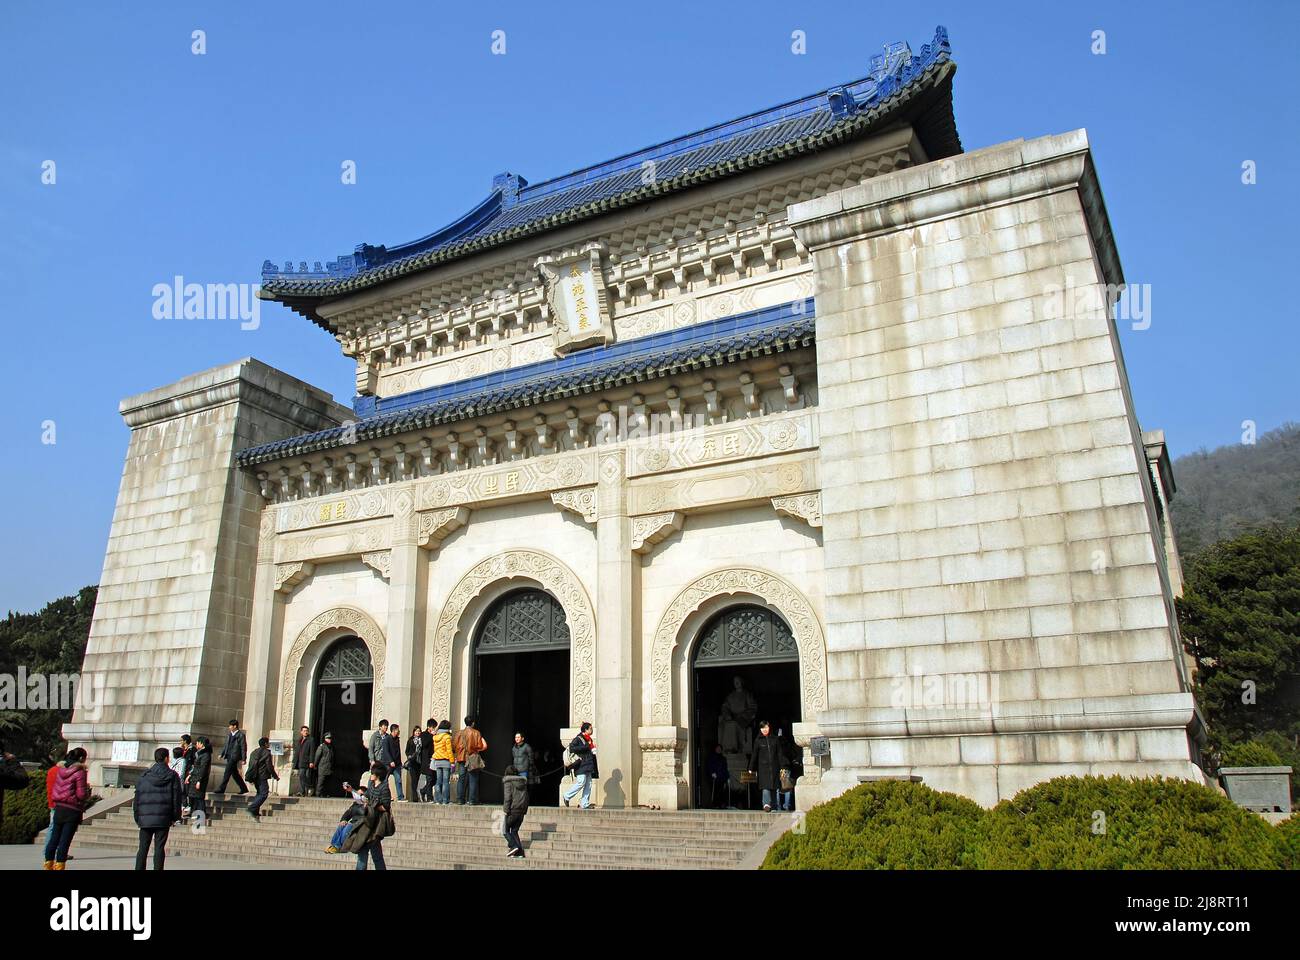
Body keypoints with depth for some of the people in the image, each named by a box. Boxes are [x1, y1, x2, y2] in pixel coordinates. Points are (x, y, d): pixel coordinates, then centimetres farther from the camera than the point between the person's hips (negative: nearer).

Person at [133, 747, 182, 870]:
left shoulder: (143, 776, 5)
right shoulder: (172, 776, -1)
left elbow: (137, 798, 6)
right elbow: (176, 798, -1)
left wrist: (137, 818, 12)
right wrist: (175, 817, 7)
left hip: (145, 818, 2)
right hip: (163, 818, -2)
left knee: (142, 848, 9)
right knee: (159, 848, 2)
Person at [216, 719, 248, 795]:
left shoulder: (241, 735, -8)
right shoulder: (229, 735, 15)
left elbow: (243, 748, -10)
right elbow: (226, 745, 21)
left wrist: (243, 759, -12)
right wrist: (222, 754, 11)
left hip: (235, 757, -8)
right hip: (229, 757, 8)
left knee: (227, 772, -10)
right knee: (235, 774, 11)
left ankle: (221, 789, -6)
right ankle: (244, 788, 20)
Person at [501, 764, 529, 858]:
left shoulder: (508, 782, -5)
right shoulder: (523, 782, 13)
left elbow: (508, 797, -14)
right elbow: (526, 797, 14)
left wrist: (505, 810, -12)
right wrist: (524, 810, 16)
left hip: (513, 810, -6)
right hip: (522, 810, 6)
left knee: (505, 829, 8)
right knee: (514, 831, 15)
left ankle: (514, 846, -10)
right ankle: (519, 852, 5)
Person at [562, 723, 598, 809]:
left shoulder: (589, 739, 19)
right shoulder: (578, 739, -7)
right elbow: (571, 748, -20)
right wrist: (585, 747, -20)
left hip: (588, 766, 9)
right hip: (581, 765, -9)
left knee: (588, 784, 3)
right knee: (581, 783, -13)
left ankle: (585, 804, 5)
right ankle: (567, 796, 6)